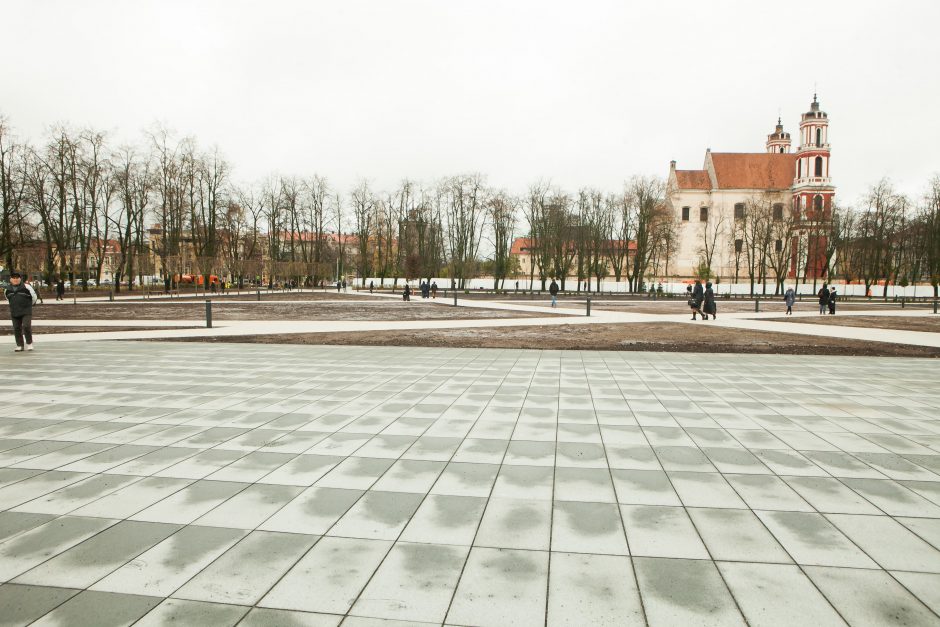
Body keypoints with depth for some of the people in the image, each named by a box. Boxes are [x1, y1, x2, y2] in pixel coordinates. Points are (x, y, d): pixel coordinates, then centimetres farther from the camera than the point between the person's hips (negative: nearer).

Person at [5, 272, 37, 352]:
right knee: (17, 329, 5)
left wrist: (30, 305, 17)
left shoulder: (26, 287, -7)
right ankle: (20, 345, 13)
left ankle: (29, 343, 1)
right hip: (14, 313, 4)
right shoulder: (7, 290, 6)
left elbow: (34, 296, 6)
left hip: (26, 312, -4)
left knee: (26, 326, -15)